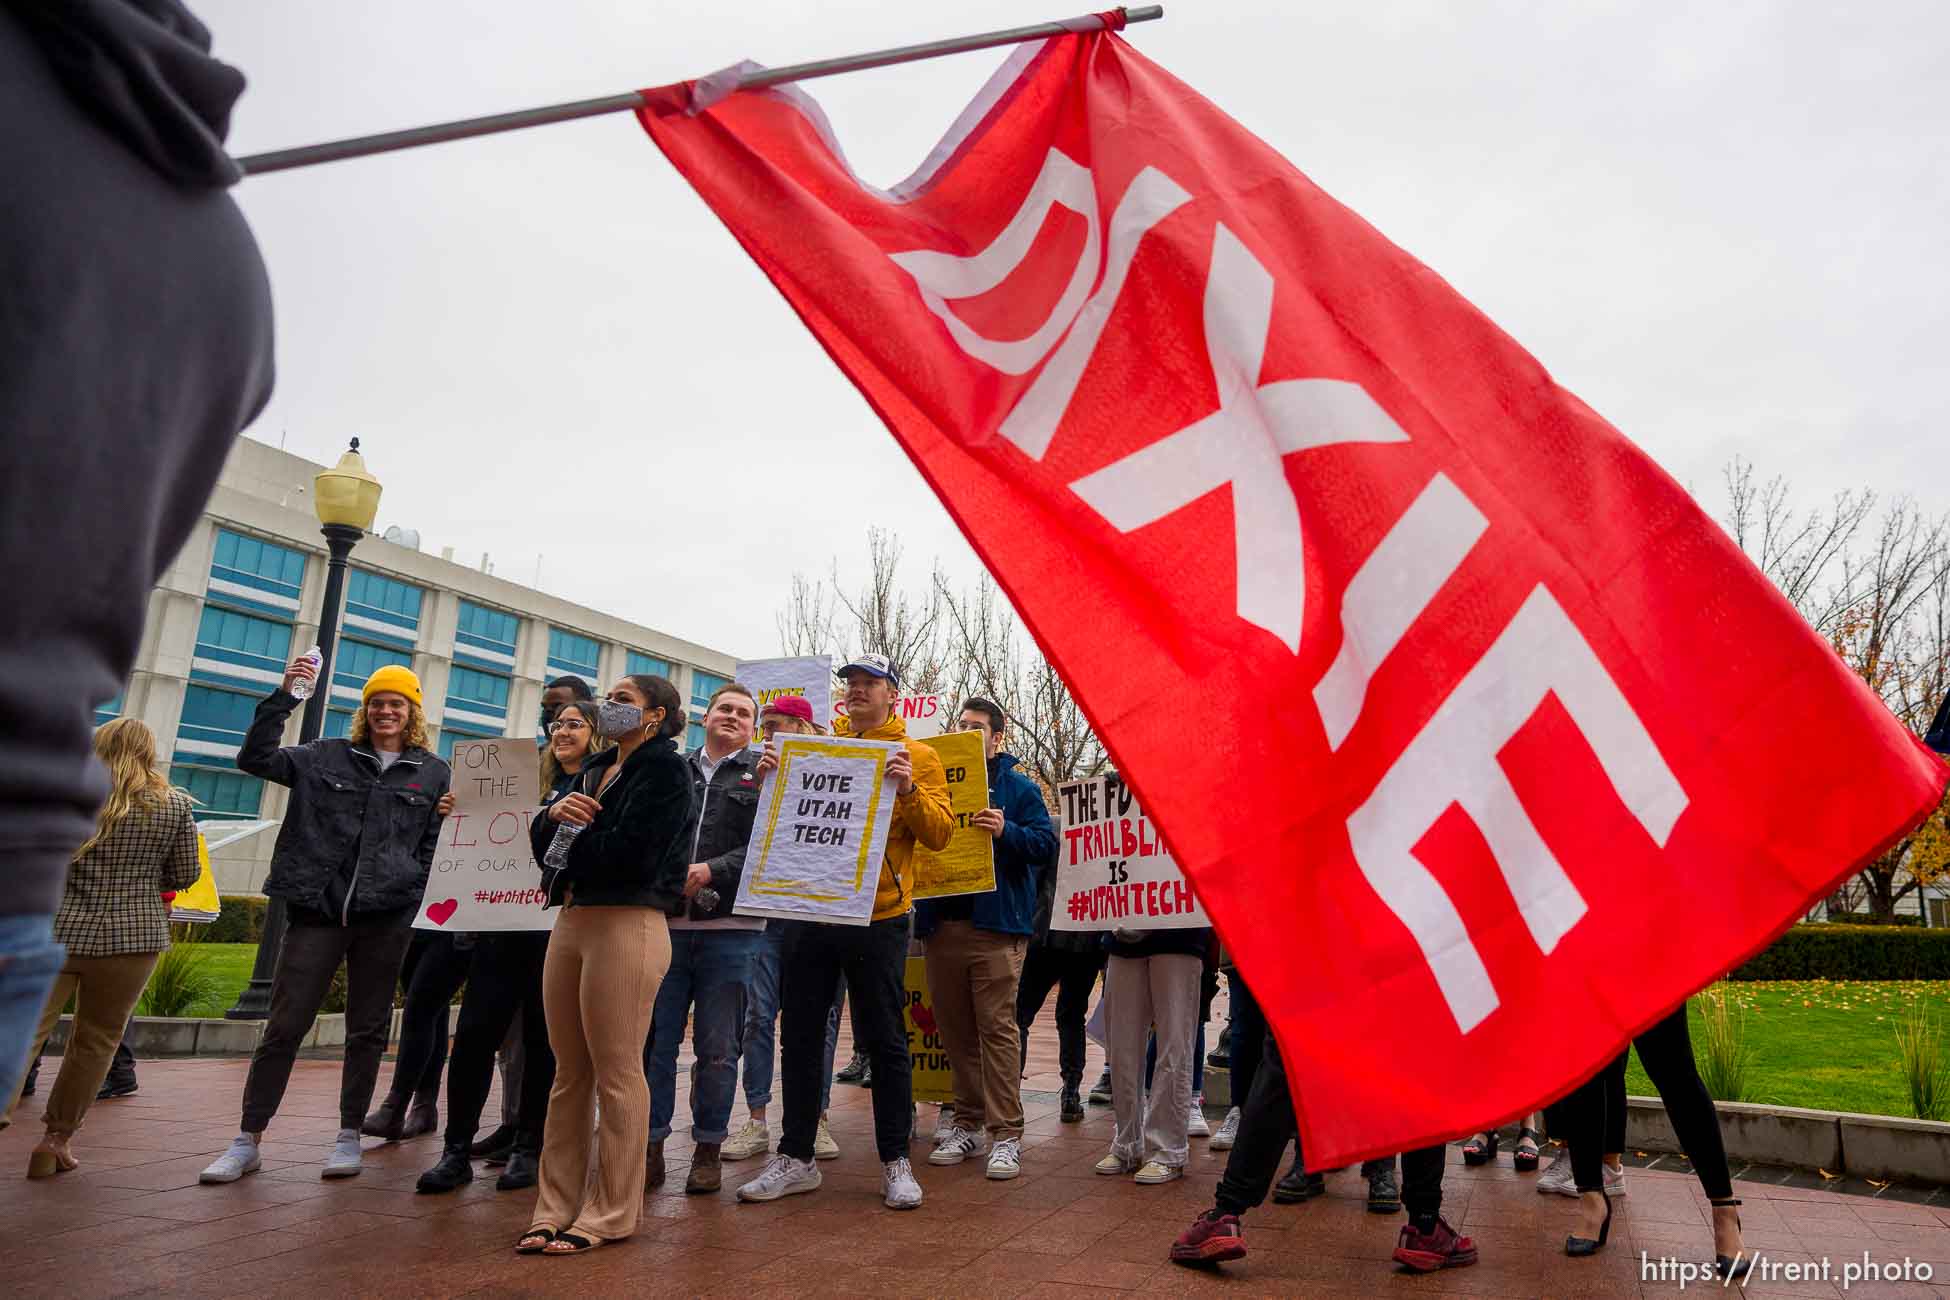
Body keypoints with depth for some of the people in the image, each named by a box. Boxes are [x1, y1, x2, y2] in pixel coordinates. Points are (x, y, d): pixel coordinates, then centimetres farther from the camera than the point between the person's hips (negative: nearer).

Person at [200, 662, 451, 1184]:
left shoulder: (434, 774, 8)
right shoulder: (327, 758, 9)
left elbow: (436, 848, 10)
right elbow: (255, 759, 0)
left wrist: (423, 908, 1)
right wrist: (283, 696, -8)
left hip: (386, 916, 0)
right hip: (317, 909, 0)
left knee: (367, 1030, 8)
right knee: (284, 1026, 2)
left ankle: (349, 1137, 21)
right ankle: (247, 1141, 15)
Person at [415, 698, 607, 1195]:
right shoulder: (536, 784, 18)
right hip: (505, 922, 5)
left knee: (543, 1038, 4)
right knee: (475, 1030, 0)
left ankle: (528, 1148, 15)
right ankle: (457, 1149, 9)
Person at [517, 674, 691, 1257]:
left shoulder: (664, 768, -3)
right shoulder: (594, 768, 21)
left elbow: (632, 854, -15)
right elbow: (544, 841, 14)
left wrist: (571, 838, 1)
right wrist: (555, 815, -9)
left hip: (628, 925, -7)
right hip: (571, 921, 8)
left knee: (615, 1073, -1)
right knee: (569, 1071, 11)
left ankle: (611, 1212, 10)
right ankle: (558, 1205, 21)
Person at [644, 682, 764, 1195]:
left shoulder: (763, 774, 6)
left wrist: (712, 871, -16)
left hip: (729, 927, -2)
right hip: (666, 923, 2)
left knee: (717, 1048, 6)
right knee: (653, 1039, 4)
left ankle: (708, 1149, 19)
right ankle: (650, 1148, 17)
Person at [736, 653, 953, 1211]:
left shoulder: (918, 758, 2)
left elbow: (939, 834, -6)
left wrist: (909, 791, -22)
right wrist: (769, 777, -4)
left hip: (877, 919, -4)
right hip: (810, 913, 4)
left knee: (885, 1041, 5)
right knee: (801, 1038, 11)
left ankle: (895, 1160, 18)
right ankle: (796, 1157, 24)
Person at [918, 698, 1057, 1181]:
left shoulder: (1018, 788, 4)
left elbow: (1047, 844, -5)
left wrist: (1006, 831, -21)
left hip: (995, 926, -5)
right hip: (942, 923, 5)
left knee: (997, 1027, -6)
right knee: (954, 1028, 10)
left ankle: (1005, 1134, 0)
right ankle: (968, 1124, 22)